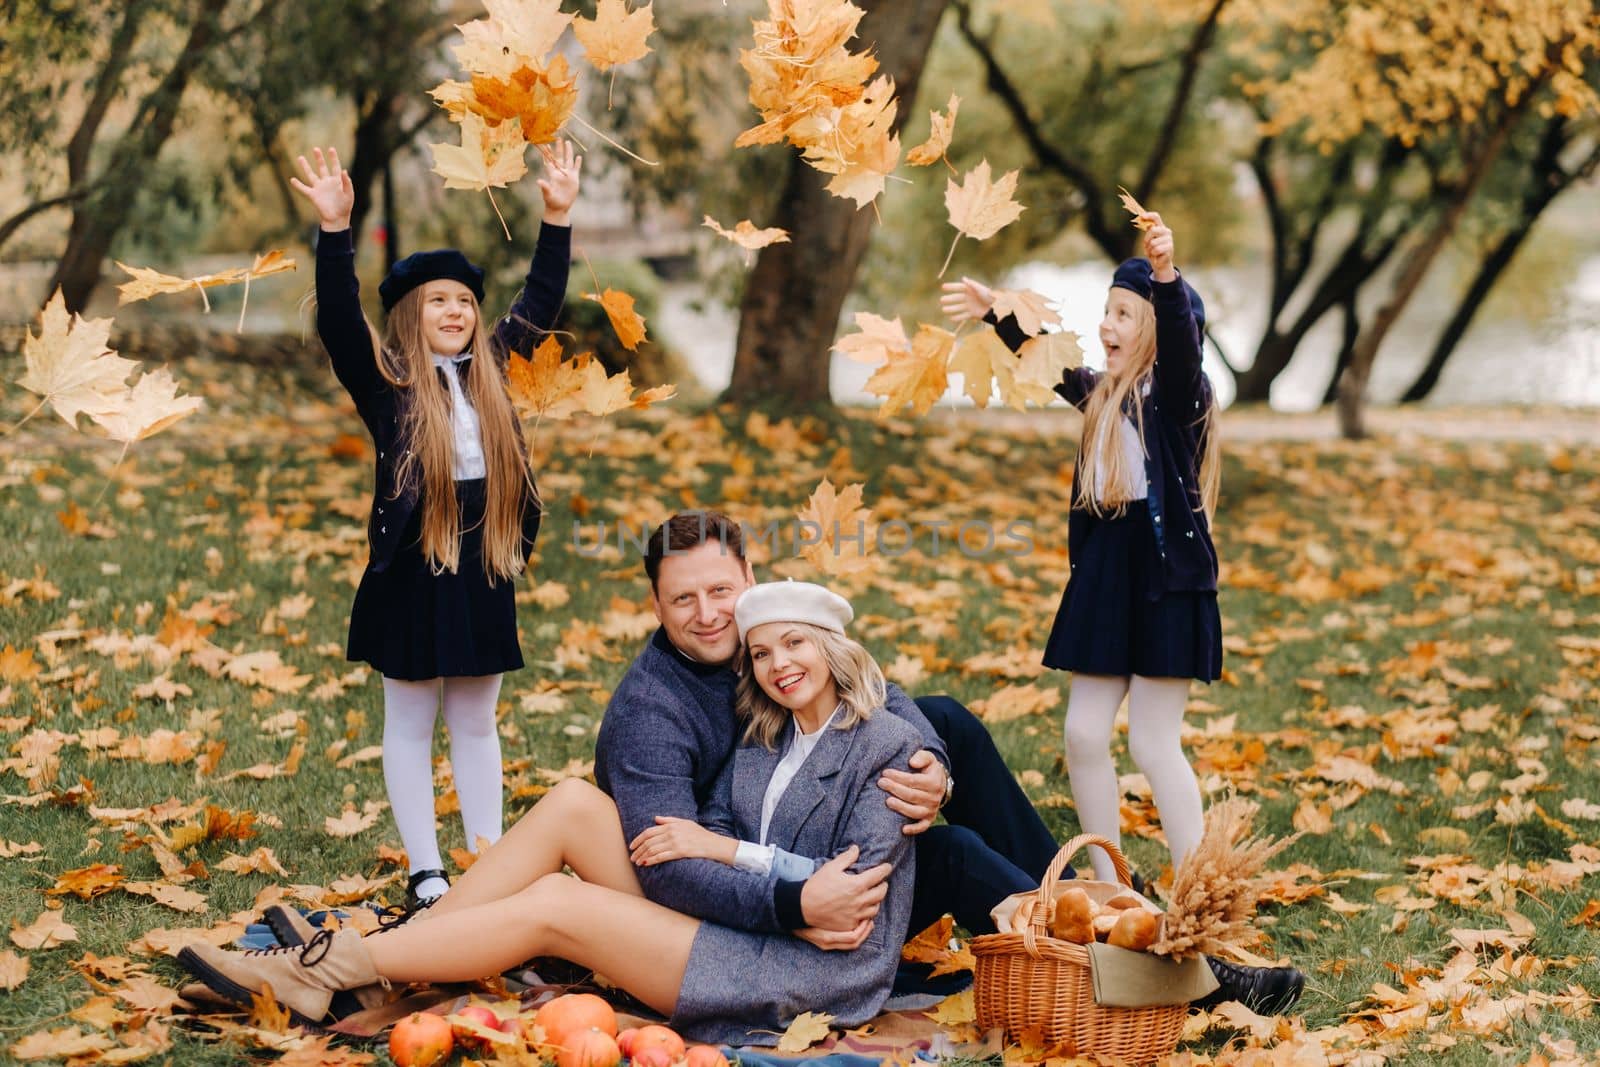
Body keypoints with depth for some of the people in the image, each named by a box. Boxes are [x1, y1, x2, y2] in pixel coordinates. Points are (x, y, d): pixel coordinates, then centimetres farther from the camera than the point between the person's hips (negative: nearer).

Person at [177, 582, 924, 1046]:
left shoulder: (888, 747, -6)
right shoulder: (763, 745, 17)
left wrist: (724, 849, -11)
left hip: (814, 971, -7)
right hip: (732, 927, 7)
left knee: (551, 906, -17)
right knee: (573, 802, -8)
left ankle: (338, 968, -10)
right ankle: (360, 956, -10)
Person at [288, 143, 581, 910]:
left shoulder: (490, 368, 8)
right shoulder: (386, 380, -6)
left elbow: (541, 301, 16)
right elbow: (338, 319, -20)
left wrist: (558, 218, 11)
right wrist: (335, 228, -31)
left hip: (483, 567, 4)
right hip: (412, 571, -4)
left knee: (476, 723, 13)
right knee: (411, 725, 6)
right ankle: (425, 871, 12)